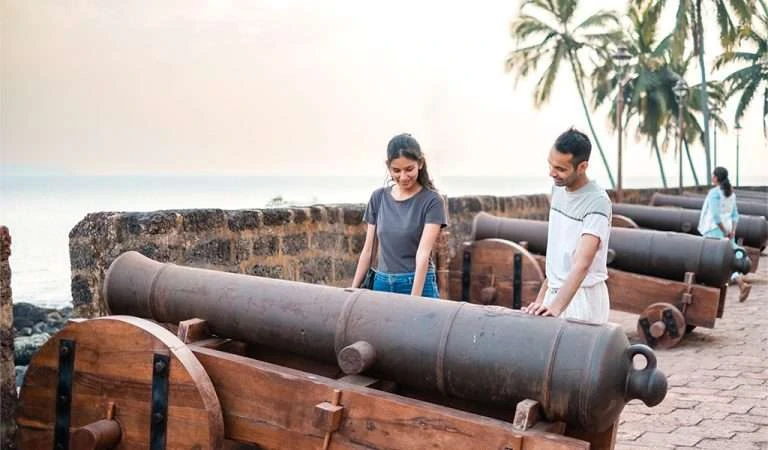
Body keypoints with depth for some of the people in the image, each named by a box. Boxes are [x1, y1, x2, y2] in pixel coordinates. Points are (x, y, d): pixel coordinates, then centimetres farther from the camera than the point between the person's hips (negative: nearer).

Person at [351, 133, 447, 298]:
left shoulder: (431, 201, -8)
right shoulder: (378, 198, 6)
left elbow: (423, 253, -17)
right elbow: (368, 249, 10)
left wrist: (414, 298, -24)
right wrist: (354, 289, 8)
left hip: (418, 284, -4)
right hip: (381, 284, 4)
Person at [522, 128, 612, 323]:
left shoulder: (597, 202, -19)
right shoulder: (558, 189, 5)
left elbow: (582, 263, -29)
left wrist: (557, 306, -39)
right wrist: (543, 294, 16)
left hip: (582, 296, -7)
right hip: (555, 292, 7)